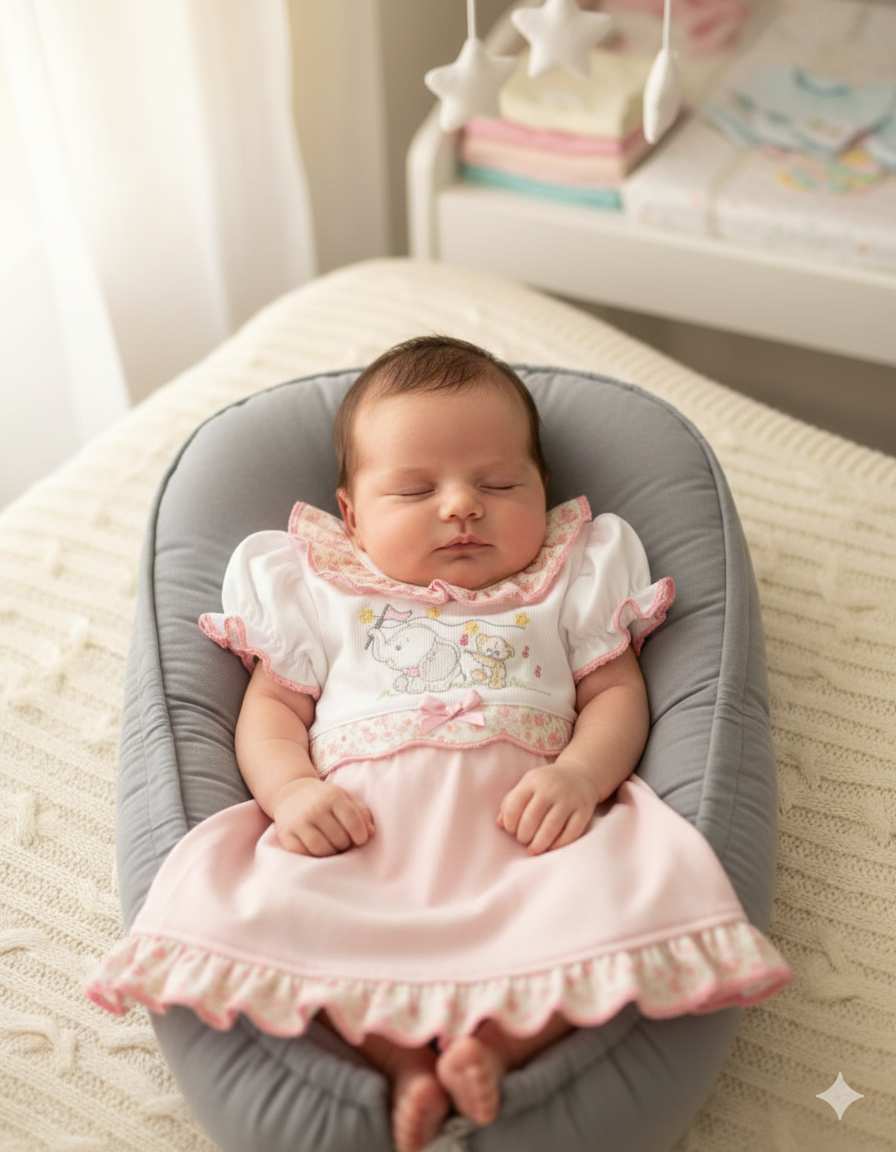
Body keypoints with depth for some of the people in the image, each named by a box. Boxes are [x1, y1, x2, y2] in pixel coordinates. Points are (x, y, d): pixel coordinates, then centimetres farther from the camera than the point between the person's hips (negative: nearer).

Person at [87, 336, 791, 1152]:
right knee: (260, 909, -27)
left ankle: (501, 1041, -31)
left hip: (520, 834, 0)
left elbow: (616, 693, 13)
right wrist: (292, 787, -7)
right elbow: (271, 706, 16)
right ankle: (399, 1057, -27)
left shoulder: (569, 584, 19)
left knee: (622, 893, -29)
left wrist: (581, 773, -10)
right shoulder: (320, 594, 20)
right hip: (358, 838, 1)